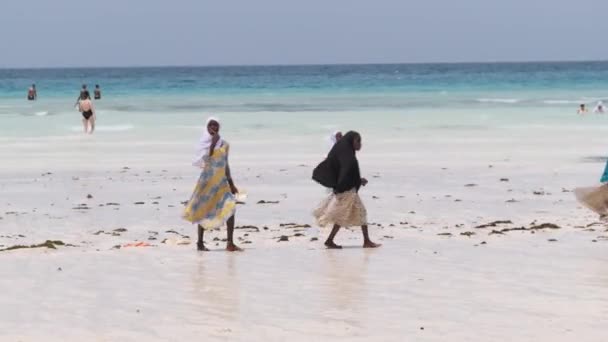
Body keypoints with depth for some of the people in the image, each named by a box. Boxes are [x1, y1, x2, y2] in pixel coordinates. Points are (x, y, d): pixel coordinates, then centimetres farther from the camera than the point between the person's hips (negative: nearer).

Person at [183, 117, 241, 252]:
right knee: (204, 211, 3)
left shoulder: (224, 144, 11)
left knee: (230, 209, -12)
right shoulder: (204, 143, -2)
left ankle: (230, 243, -12)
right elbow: (207, 156, -22)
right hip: (208, 180, -4)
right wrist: (213, 141, -20)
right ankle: (200, 242, 15)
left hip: (222, 182, 4)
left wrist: (231, 184, 18)